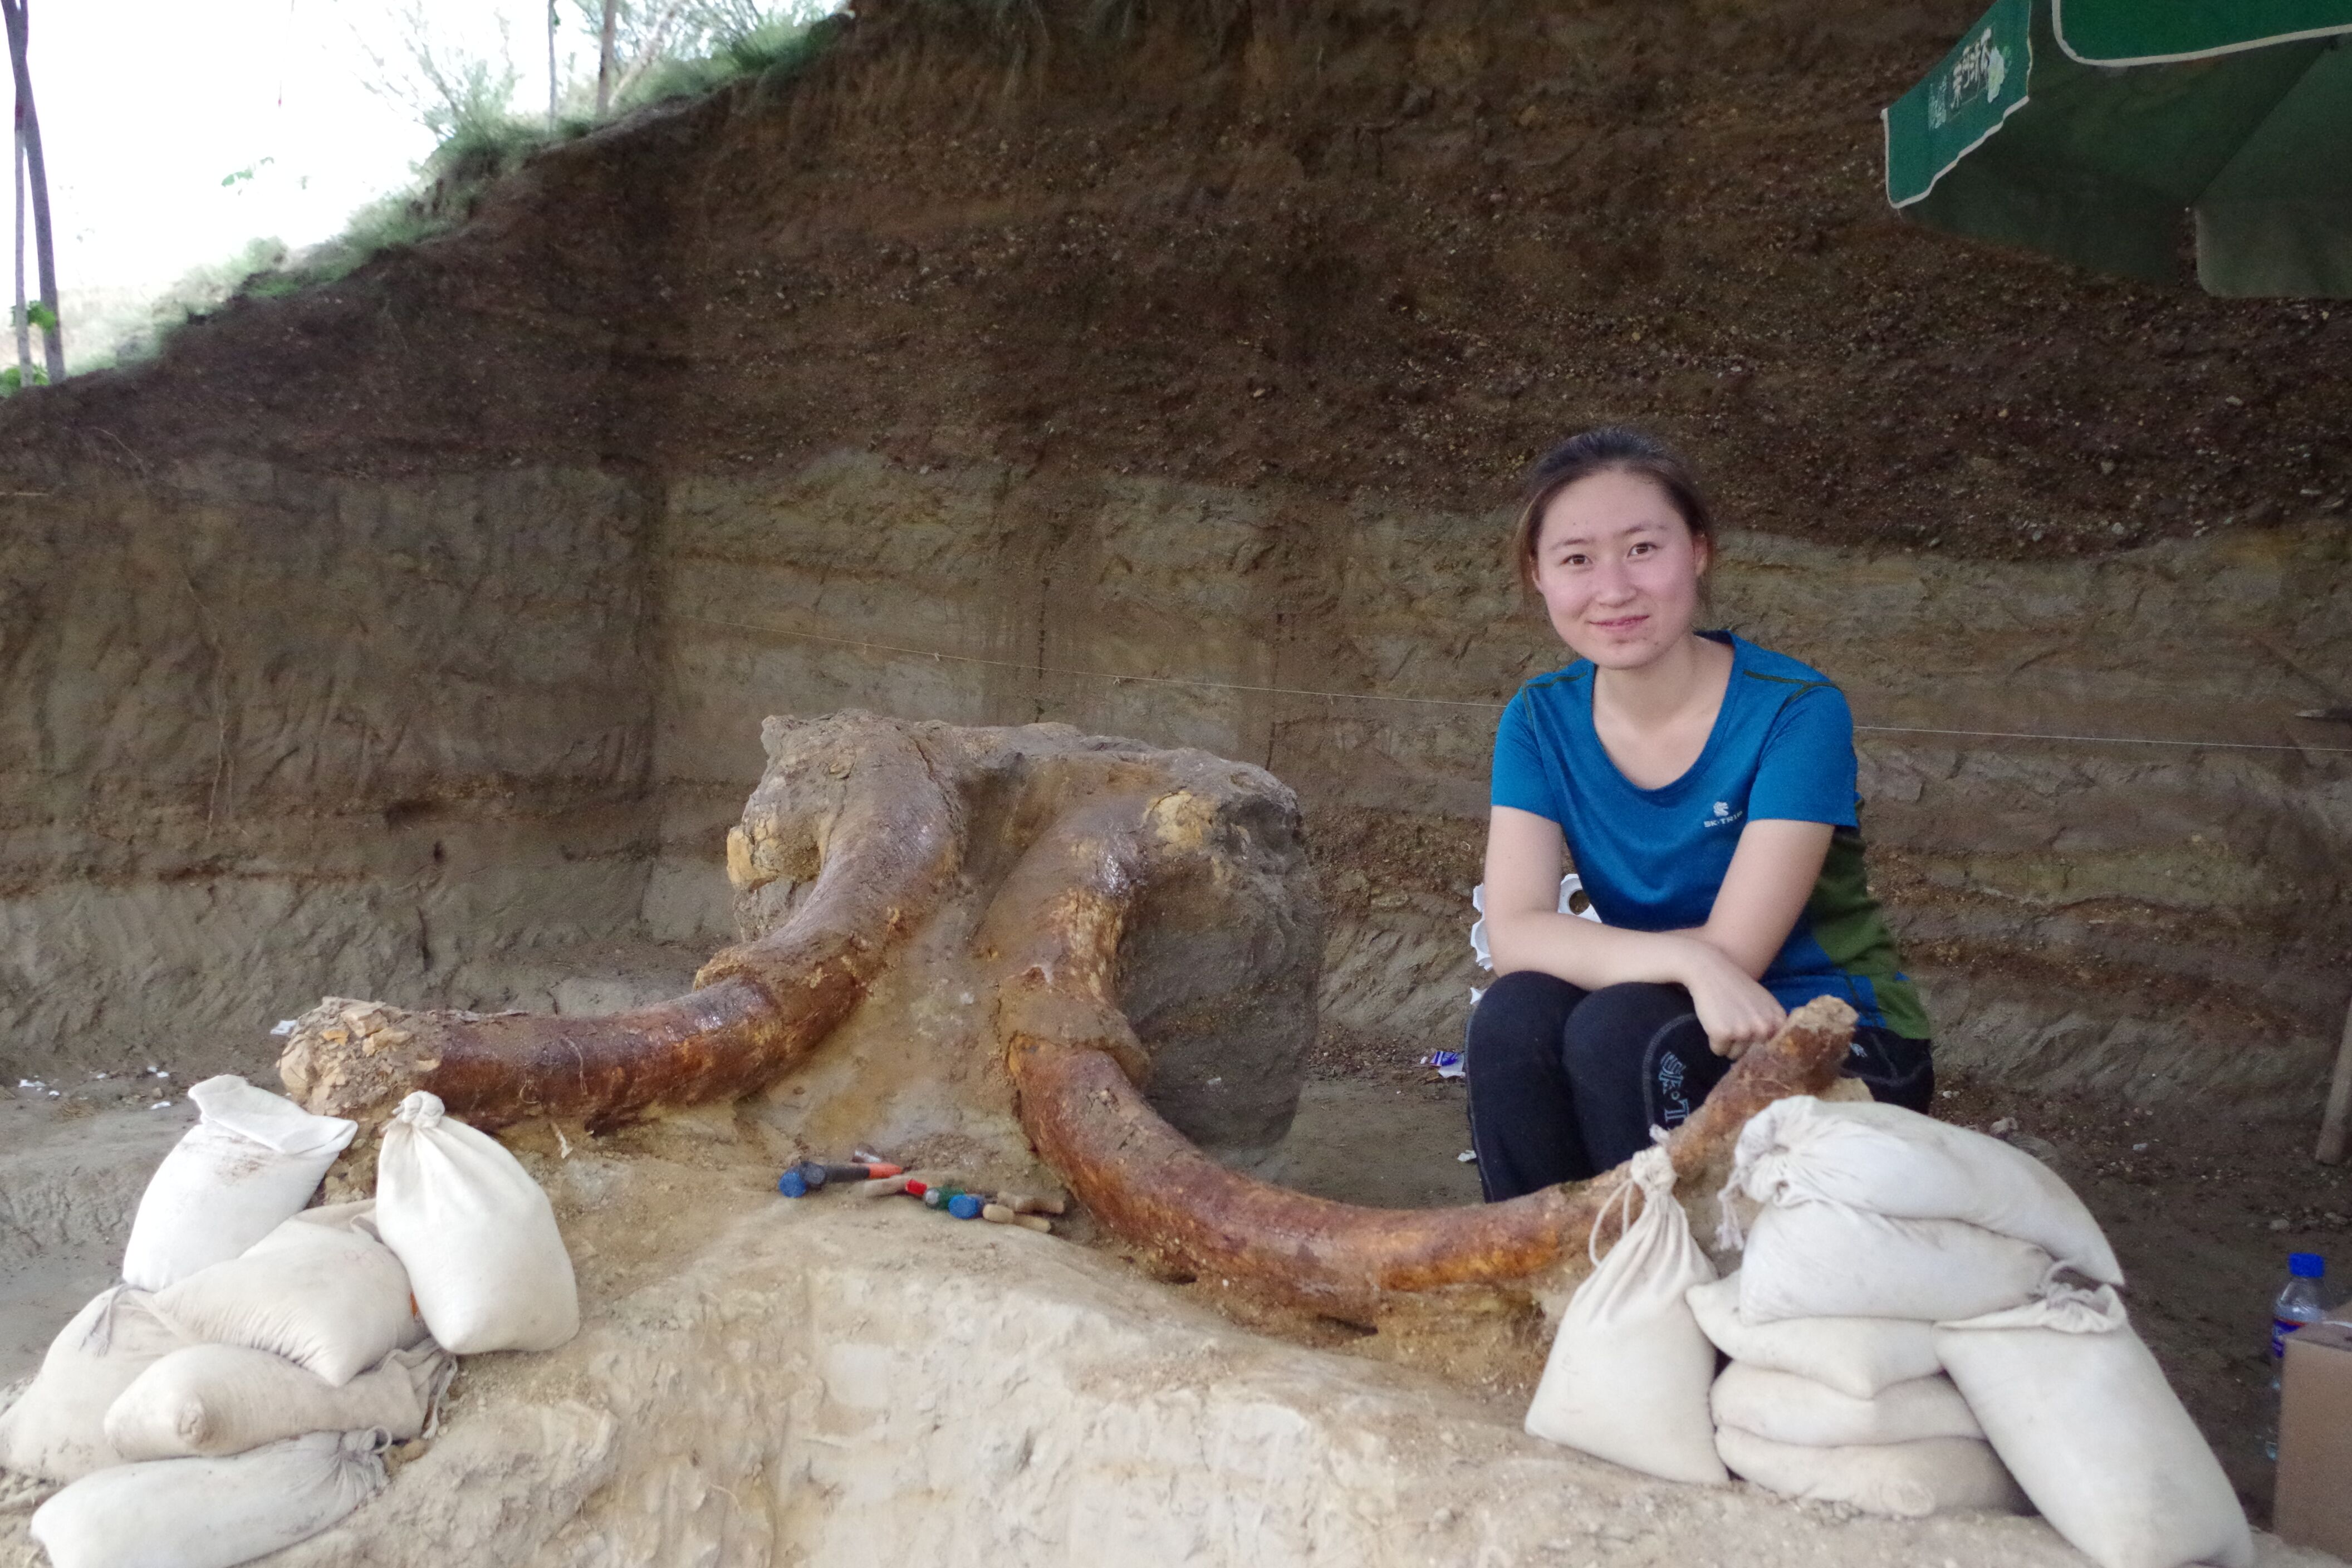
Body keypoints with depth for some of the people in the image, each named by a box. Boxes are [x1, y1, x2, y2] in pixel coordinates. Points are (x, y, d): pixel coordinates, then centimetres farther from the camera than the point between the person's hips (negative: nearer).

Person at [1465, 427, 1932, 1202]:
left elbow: (1734, 949, -21)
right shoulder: (1541, 720, -3)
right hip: (1672, 1036, 4)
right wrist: (1687, 961, -33)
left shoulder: (1796, 712, -17)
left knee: (1621, 1030, -31)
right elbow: (1513, 932, -18)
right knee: (1515, 1016, -26)